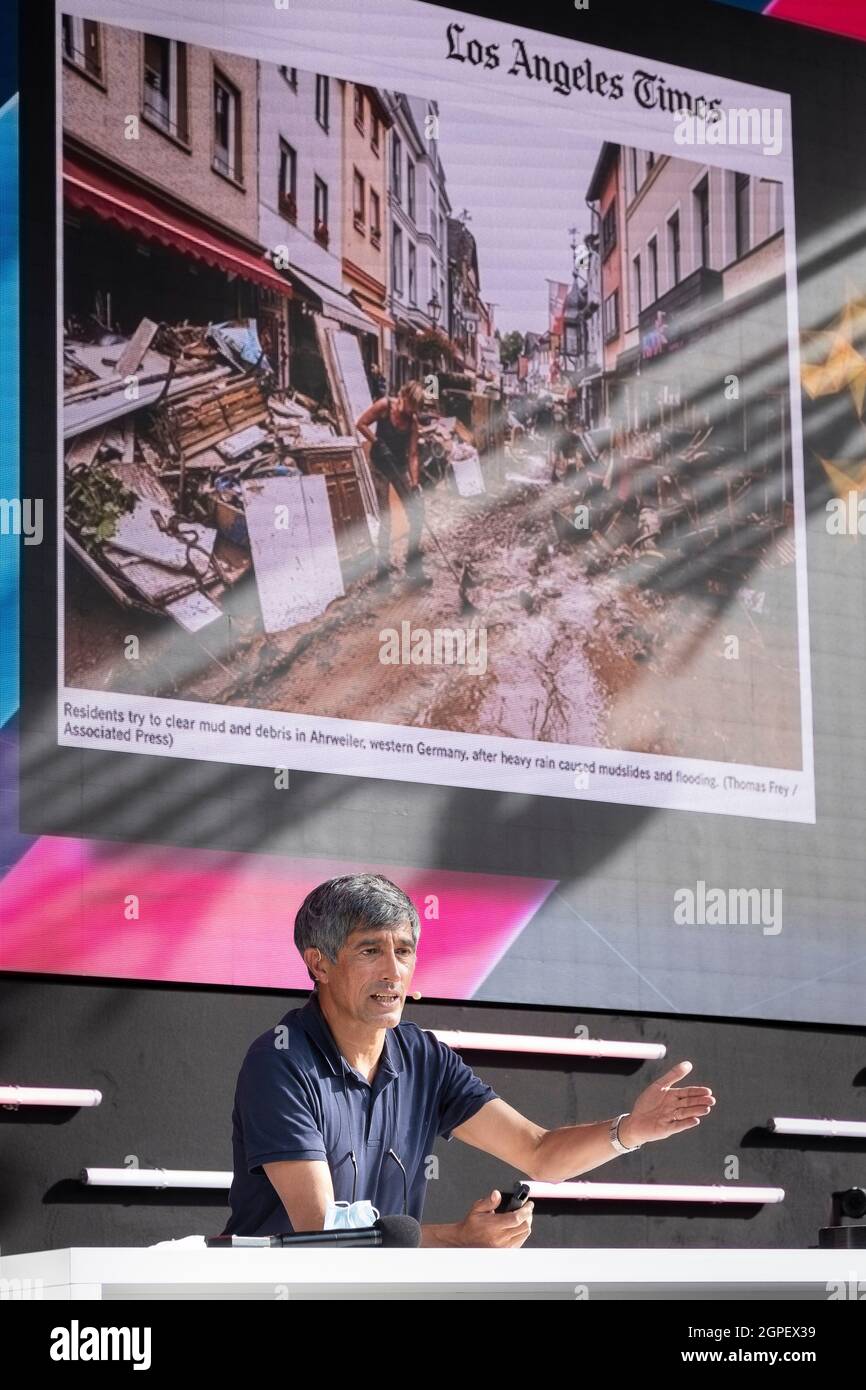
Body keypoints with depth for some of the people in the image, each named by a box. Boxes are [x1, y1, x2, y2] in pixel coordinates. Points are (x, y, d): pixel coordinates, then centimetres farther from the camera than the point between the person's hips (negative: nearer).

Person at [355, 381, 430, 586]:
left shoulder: (412, 419, -4)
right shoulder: (385, 406, -13)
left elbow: (412, 454, -6)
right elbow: (361, 424, -12)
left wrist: (415, 483, -13)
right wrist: (377, 443, -20)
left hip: (400, 465, 4)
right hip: (380, 462, -4)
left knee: (417, 514, -1)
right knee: (385, 517, -3)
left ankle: (414, 567, 9)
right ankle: (383, 568, 6)